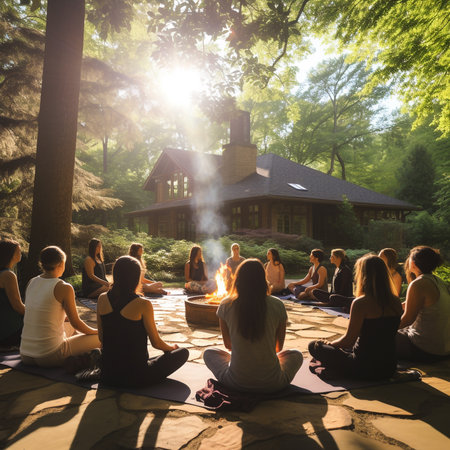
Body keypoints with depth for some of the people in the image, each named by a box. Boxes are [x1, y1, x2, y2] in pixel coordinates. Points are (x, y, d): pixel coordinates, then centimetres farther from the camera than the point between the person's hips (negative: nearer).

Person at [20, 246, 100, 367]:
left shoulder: (31, 283, 5)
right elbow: (76, 323, -6)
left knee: (69, 327, 32)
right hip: (49, 358, -8)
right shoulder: (64, 288, -14)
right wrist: (96, 331, 13)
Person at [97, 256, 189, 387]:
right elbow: (156, 342, -11)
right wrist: (172, 347, 12)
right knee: (183, 352, 7)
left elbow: (101, 338, 5)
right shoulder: (143, 304, -20)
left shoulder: (102, 299, -6)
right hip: (135, 377, -6)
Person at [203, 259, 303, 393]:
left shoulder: (226, 305, -8)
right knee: (296, 354, 30)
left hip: (236, 382, 0)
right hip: (271, 383, 1)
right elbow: (279, 346, 6)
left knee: (209, 353, 28)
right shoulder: (277, 305, -8)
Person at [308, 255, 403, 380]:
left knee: (314, 346, 6)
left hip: (365, 369, -6)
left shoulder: (360, 303, -20)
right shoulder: (396, 302, -1)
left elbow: (349, 339, -14)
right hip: (389, 368, 7)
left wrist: (329, 344, 6)